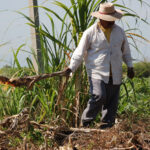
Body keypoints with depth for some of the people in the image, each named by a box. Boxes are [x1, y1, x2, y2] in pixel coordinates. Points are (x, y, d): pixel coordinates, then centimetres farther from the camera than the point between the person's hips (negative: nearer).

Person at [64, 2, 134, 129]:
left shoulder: (119, 31, 10)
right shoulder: (90, 33, -3)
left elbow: (125, 50, 23)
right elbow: (80, 52, -2)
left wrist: (130, 66, 17)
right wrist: (71, 67, -11)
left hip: (115, 74, 5)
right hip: (97, 72, -4)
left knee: (112, 101, 3)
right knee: (99, 96, -20)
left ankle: (108, 124, 13)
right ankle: (86, 121, -3)